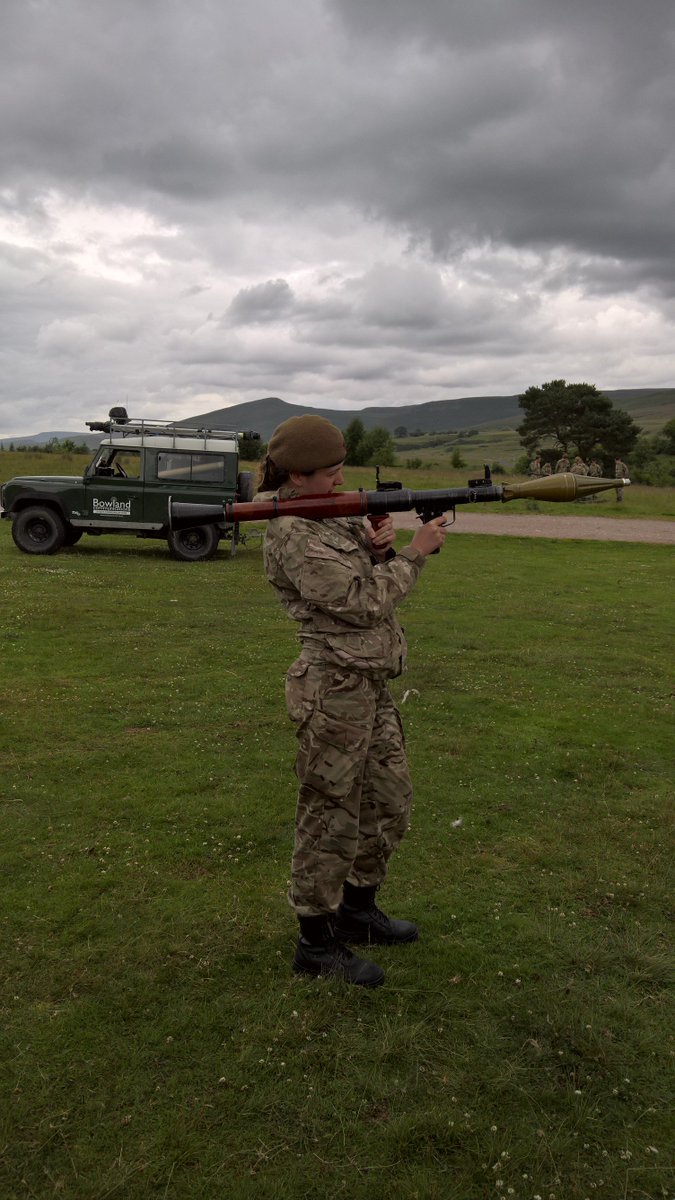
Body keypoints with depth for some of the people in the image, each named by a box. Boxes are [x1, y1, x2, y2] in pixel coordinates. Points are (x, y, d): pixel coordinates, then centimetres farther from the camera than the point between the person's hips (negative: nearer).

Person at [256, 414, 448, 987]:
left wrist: (378, 548, -4)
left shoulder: (333, 514, 11)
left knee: (390, 802, 20)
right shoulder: (293, 537, -17)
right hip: (334, 688, -10)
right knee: (331, 818, 4)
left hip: (371, 686, 10)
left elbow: (373, 583, 16)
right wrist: (415, 552, -10)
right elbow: (363, 602, -18)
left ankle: (358, 911, 38)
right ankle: (317, 943, 21)